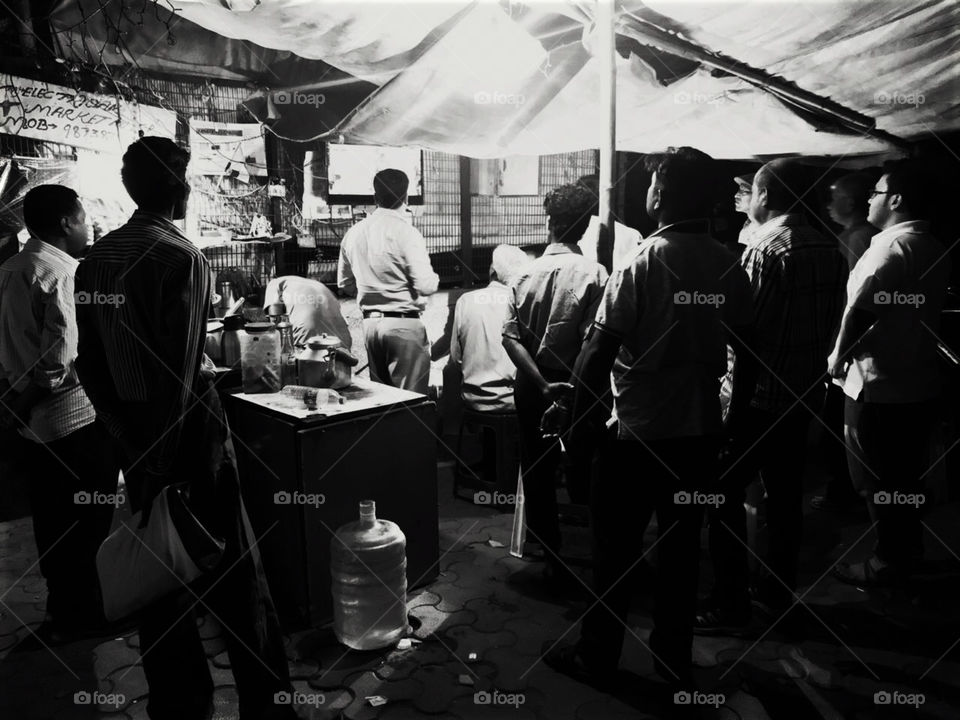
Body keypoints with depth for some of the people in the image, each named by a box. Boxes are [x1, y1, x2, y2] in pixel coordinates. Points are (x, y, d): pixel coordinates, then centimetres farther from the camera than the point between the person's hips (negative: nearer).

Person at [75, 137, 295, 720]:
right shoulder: (182, 258, -15)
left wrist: (125, 431, 13)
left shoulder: (95, 259, 7)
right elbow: (181, 366, -20)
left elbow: (89, 361, 9)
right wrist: (169, 454, -15)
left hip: (134, 435, 7)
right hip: (187, 428, -7)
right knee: (234, 571, 3)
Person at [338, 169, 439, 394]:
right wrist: (434, 278, 6)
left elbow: (345, 284, 14)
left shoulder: (353, 233, 6)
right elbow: (425, 286, -16)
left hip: (370, 323, 7)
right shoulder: (406, 233, -13)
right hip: (403, 323, -6)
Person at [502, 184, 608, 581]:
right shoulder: (593, 274, -12)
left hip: (532, 388, 3)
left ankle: (552, 560, 21)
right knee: (583, 475, 13)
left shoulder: (525, 273, -2)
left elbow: (510, 337, -10)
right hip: (577, 388, -2)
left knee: (537, 474, 12)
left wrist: (542, 384, -13)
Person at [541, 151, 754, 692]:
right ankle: (675, 657, 29)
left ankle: (598, 654, 24)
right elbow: (748, 341, 7)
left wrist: (583, 418, -5)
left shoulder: (643, 263, -15)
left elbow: (599, 350, -15)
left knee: (617, 545, 10)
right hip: (702, 429, 5)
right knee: (683, 545, 16)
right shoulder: (729, 267, -2)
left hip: (641, 431, -4)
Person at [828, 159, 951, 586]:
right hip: (919, 383, 9)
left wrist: (838, 357, -10)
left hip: (879, 386, -9)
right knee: (906, 476, 19)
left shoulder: (891, 246, -18)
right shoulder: (934, 250, 10)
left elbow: (860, 311, -25)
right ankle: (908, 550, 31)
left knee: (878, 481, 4)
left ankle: (889, 563, 15)